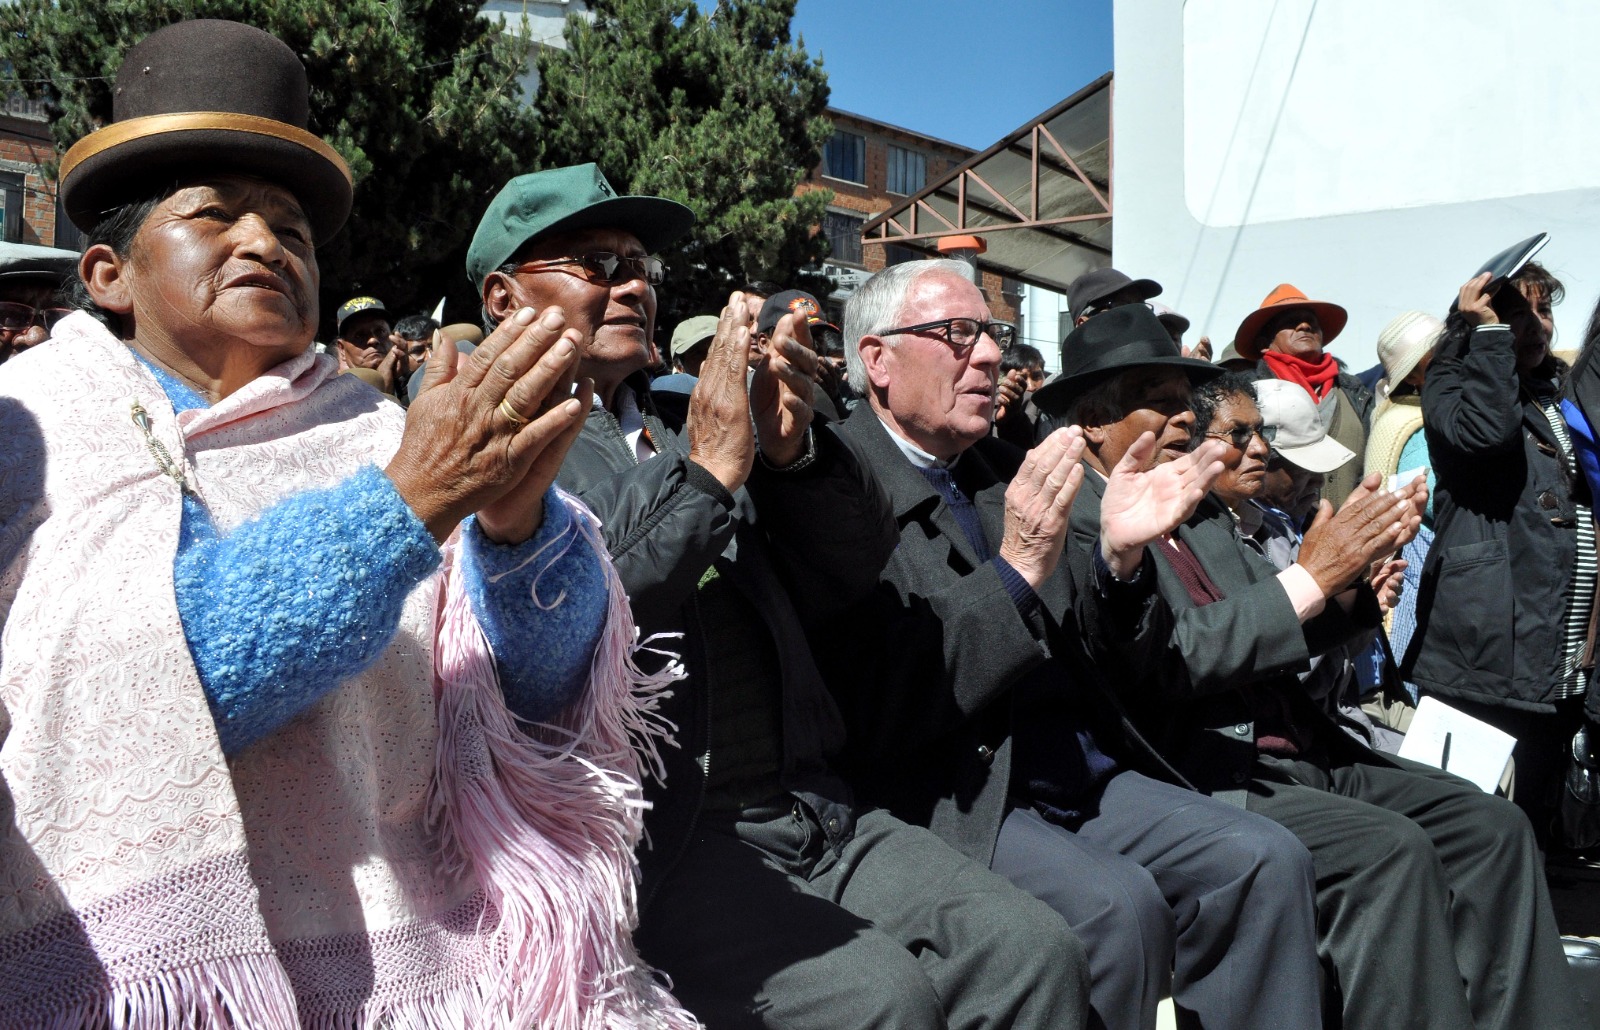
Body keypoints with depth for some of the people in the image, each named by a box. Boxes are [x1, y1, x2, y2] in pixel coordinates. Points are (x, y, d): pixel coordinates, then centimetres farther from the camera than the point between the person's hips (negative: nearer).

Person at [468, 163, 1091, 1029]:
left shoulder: (681, 420, 18)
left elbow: (854, 569, 14)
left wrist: (794, 448, -4)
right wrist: (705, 473, -16)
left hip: (809, 808, 6)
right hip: (662, 839, -5)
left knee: (1034, 951, -10)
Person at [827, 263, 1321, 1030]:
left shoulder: (1003, 469, 15)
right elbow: (884, 712, -18)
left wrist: (1117, 554, -1)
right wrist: (1018, 567, -21)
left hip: (1083, 777, 8)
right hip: (959, 801, -7)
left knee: (1267, 861, -7)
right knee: (1117, 901, -28)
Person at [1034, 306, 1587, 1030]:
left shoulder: (1200, 509, 18)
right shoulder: (1074, 520, -10)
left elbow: (1272, 631, 16)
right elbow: (1165, 658, -21)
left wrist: (1351, 570, -3)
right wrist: (1311, 574, -17)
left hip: (1298, 753, 9)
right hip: (1204, 776, -8)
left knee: (1492, 826, -2)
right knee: (1389, 848, -25)